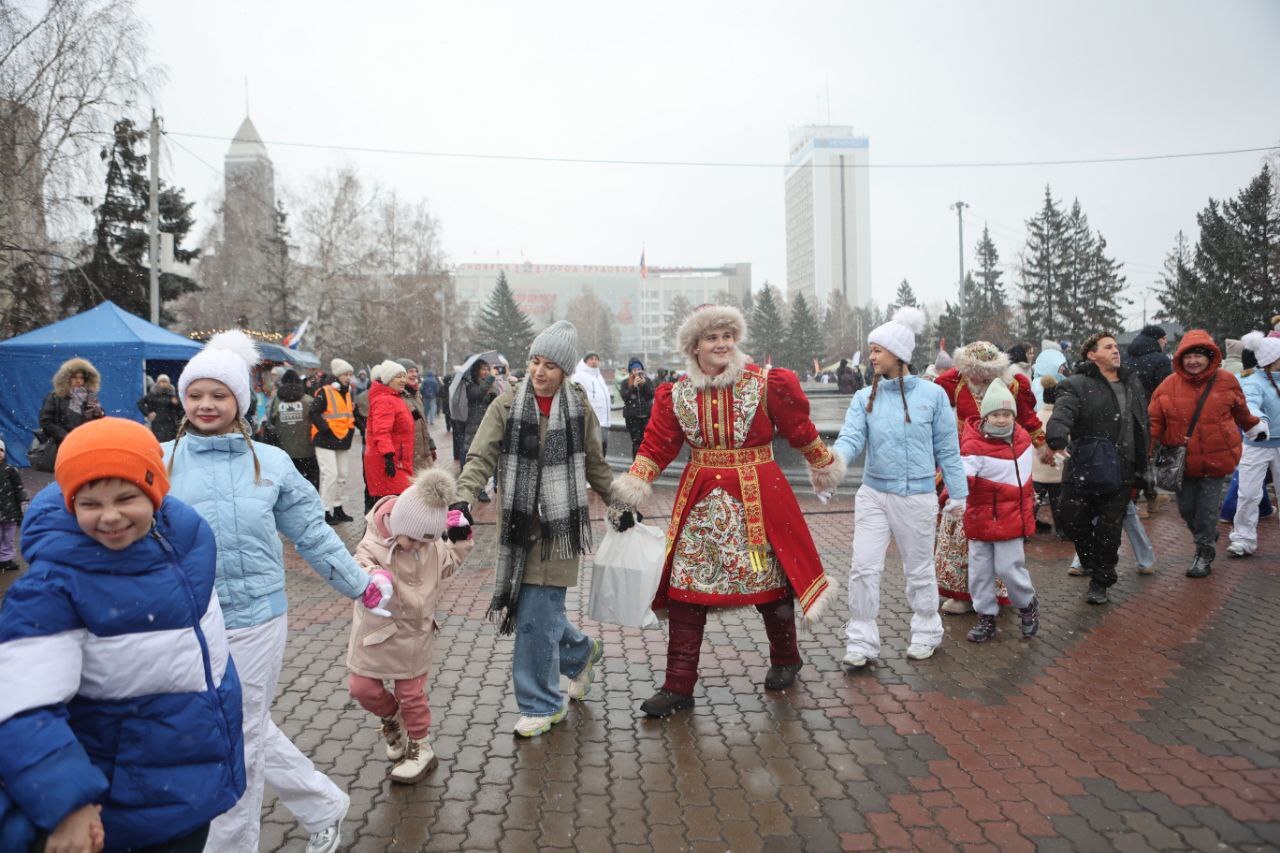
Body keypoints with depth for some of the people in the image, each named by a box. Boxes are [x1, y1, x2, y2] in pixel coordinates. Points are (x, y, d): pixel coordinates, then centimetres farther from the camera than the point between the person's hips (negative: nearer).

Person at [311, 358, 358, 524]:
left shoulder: (348, 393, 14)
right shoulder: (324, 392, -11)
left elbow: (352, 413, 24)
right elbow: (314, 413, -15)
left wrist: (352, 428, 9)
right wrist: (325, 428, -21)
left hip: (343, 440, 8)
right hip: (326, 440, -8)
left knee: (343, 475, 12)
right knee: (330, 474, -11)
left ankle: (338, 508, 25)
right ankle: (325, 511, -3)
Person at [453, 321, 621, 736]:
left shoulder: (579, 408, 1)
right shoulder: (506, 405, -1)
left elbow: (595, 466, 13)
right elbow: (481, 458, -7)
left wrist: (619, 503, 12)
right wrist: (462, 500, -21)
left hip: (558, 526, -2)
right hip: (518, 525, 2)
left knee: (538, 616, -4)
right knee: (533, 609, 9)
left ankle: (540, 705, 13)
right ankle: (582, 651, 39)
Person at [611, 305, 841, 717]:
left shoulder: (766, 383, -5)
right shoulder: (677, 394, 2)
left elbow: (800, 428, 6)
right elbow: (658, 445, 1)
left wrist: (824, 466, 15)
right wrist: (634, 483, -11)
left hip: (757, 497, -2)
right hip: (700, 499, 2)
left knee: (769, 579, 9)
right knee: (685, 587, -1)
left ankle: (785, 659, 38)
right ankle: (678, 686, 10)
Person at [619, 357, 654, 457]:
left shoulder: (647, 380, 8)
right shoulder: (626, 382, 6)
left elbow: (652, 396, -1)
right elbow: (624, 397, -6)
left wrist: (644, 384, -14)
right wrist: (633, 386, -16)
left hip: (646, 415, 1)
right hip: (632, 416, -1)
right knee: (636, 441, -1)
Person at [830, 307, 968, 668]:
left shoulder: (932, 394, -4)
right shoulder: (865, 397, 2)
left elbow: (947, 449, 1)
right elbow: (852, 437, -11)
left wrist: (957, 493, 3)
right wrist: (836, 458, -34)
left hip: (917, 496, -2)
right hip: (874, 493, 2)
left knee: (919, 570, 13)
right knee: (864, 568, -3)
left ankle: (926, 633, 34)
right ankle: (861, 643, 9)